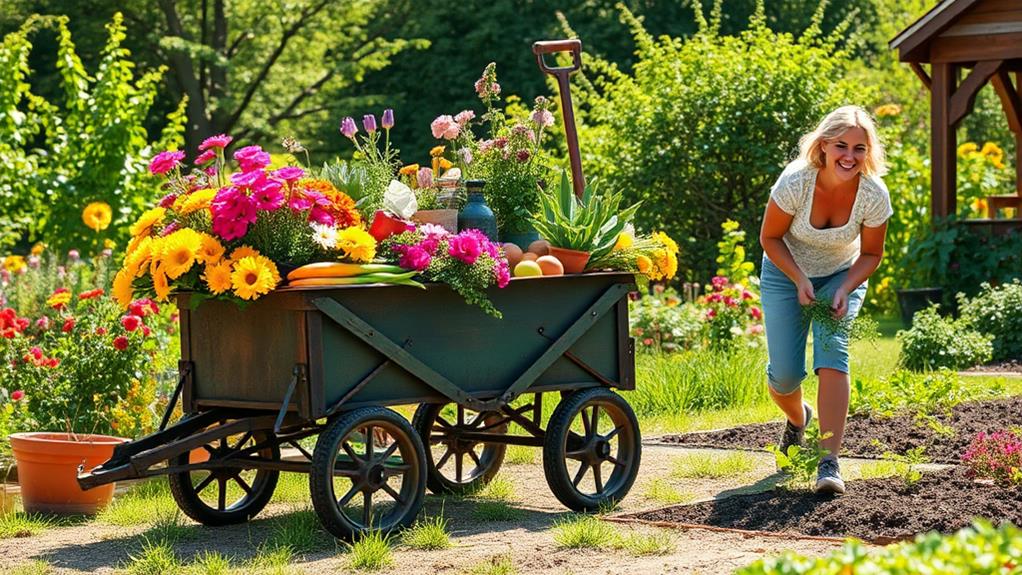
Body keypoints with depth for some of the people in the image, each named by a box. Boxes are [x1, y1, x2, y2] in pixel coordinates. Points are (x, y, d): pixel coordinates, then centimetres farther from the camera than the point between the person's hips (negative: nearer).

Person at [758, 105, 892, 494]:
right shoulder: (796, 181, -29)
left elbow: (871, 254, -8)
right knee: (785, 374, -6)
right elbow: (770, 238, -13)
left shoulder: (874, 195, -24)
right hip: (786, 273, 0)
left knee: (832, 353, -24)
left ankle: (829, 462, -26)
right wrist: (800, 281, -25)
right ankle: (797, 420, 33)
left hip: (842, 276, 0)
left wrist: (844, 290, -24)